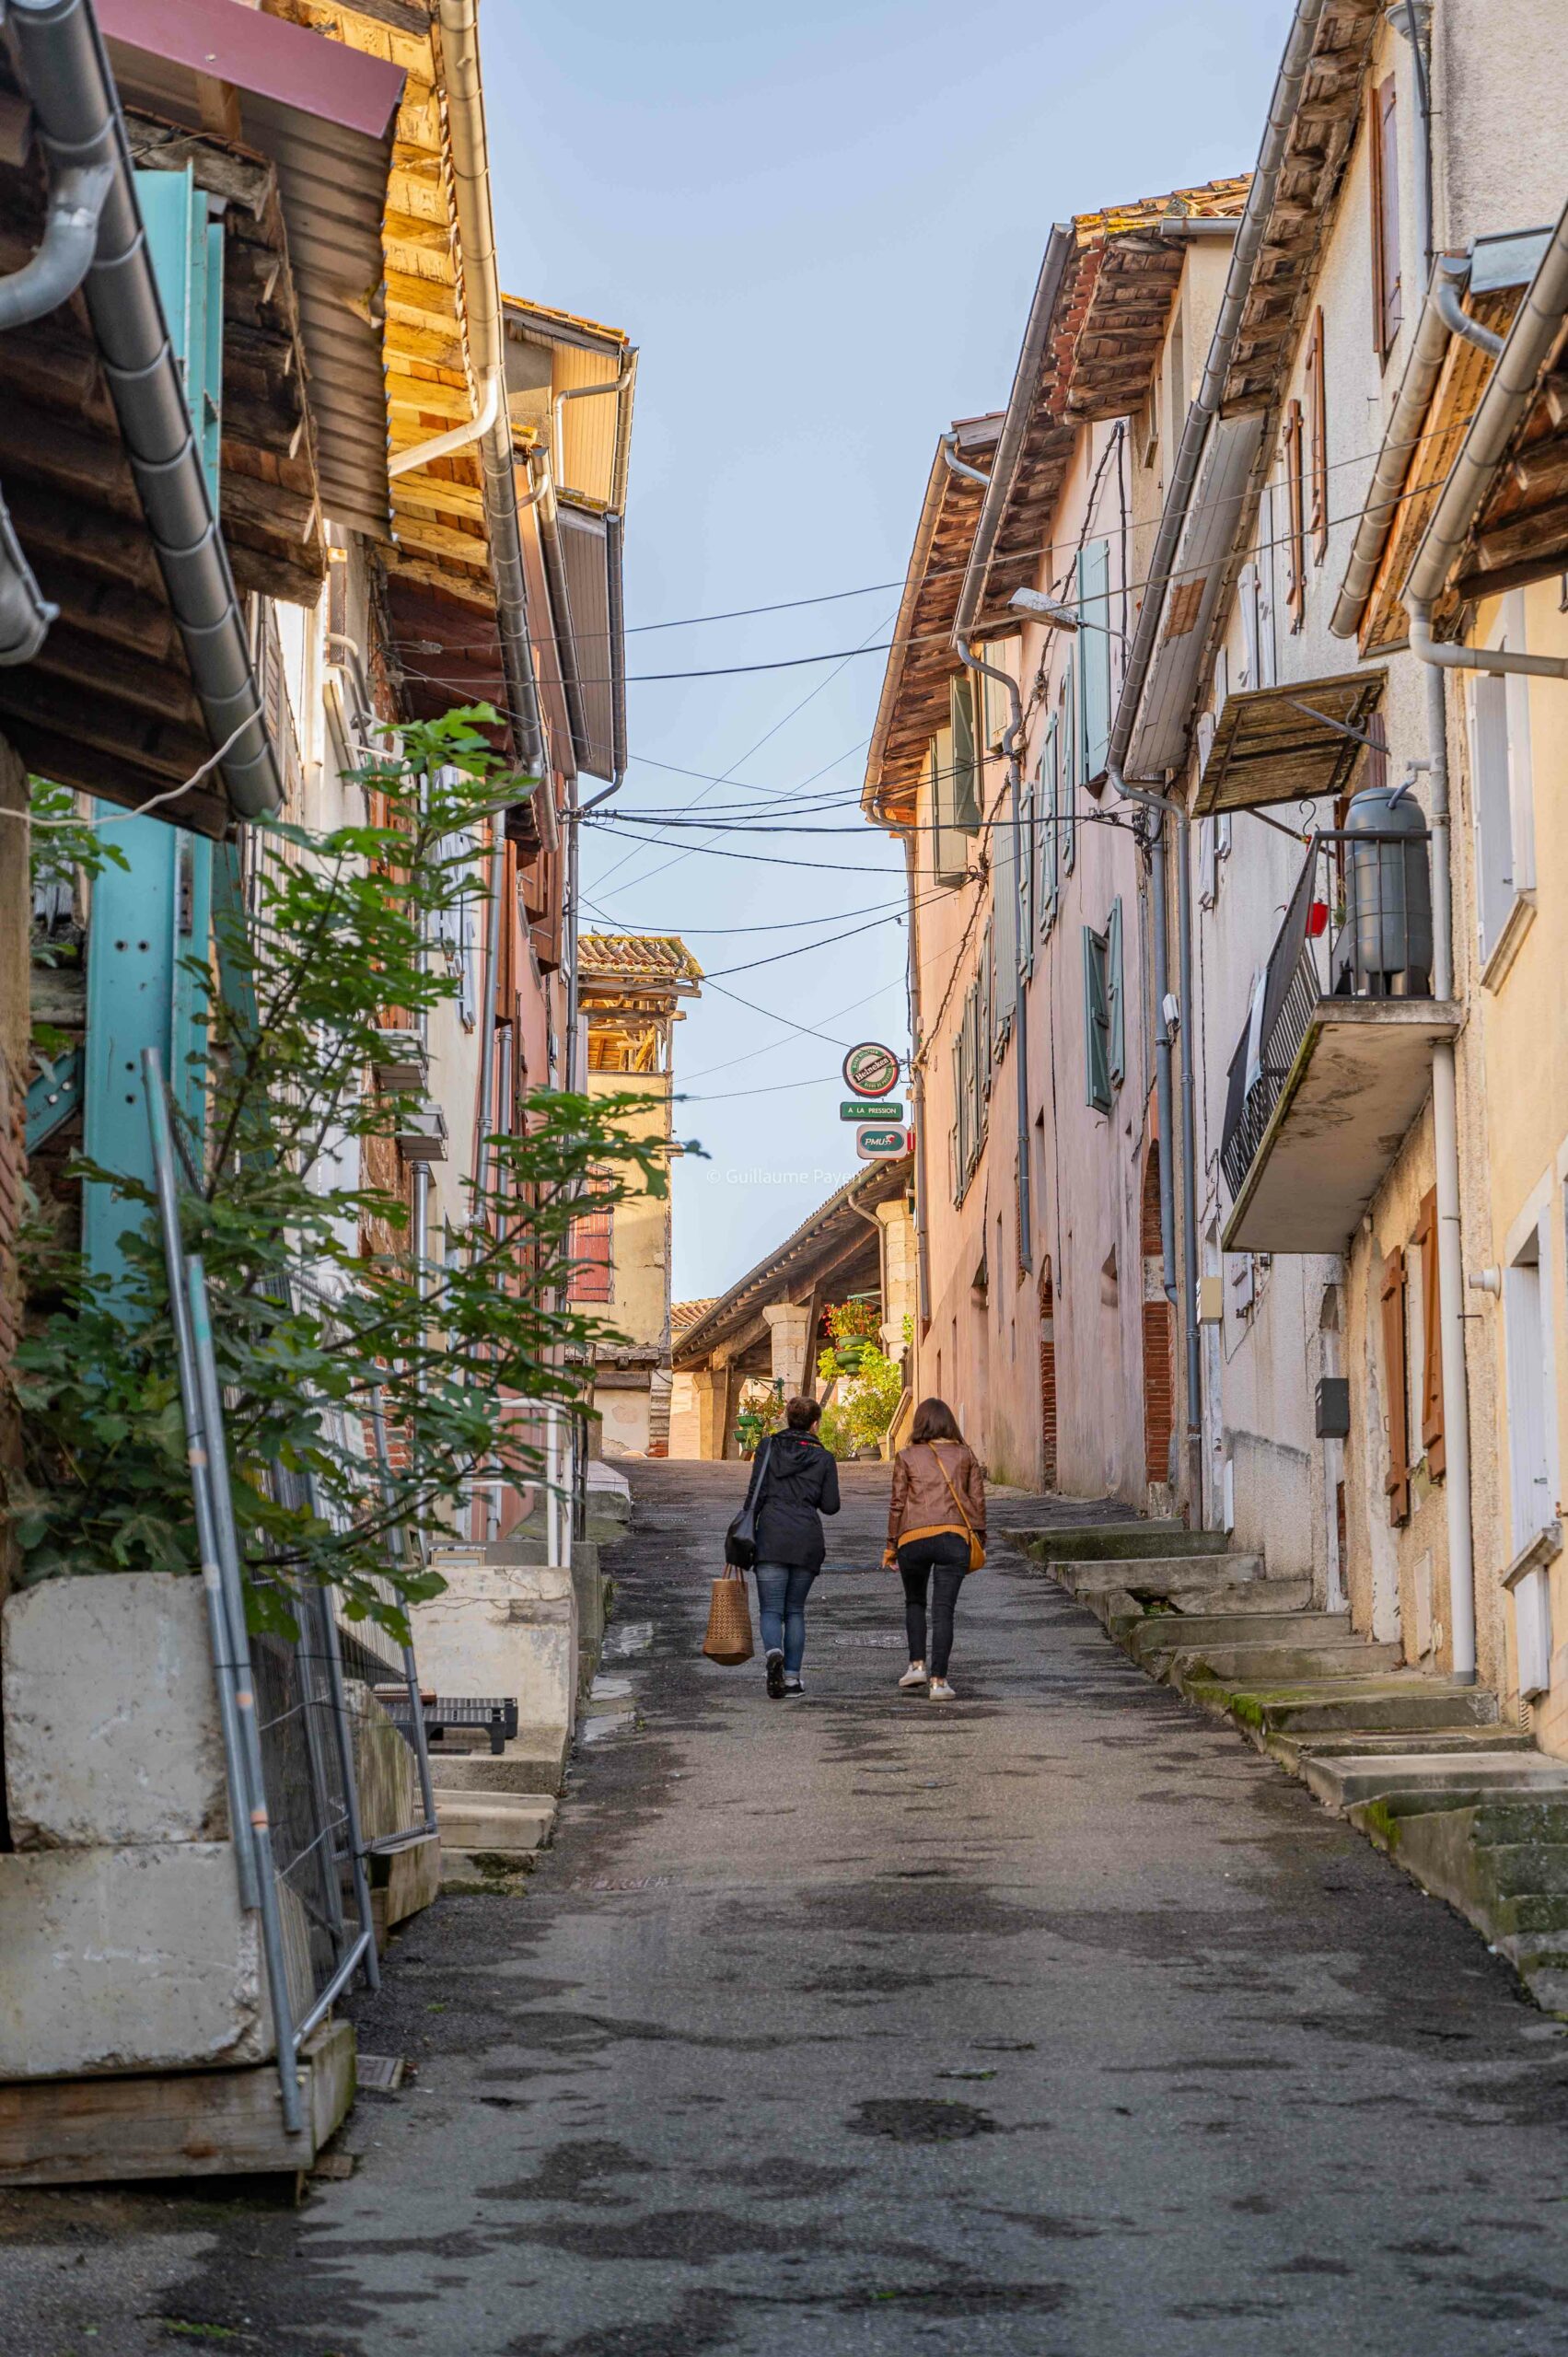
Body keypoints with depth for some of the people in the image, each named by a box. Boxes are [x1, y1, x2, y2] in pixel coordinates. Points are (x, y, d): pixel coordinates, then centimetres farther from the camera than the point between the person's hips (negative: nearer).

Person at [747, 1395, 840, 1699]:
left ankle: (773, 1653, -32)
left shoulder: (768, 1448, 6)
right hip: (808, 1538, 1)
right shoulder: (824, 1458, 7)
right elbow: (830, 1506, 5)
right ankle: (792, 1677, 5)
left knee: (770, 1608, -2)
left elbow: (756, 1494, 0)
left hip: (771, 1537, -1)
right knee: (795, 1610, 12)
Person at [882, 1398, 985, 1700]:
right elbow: (978, 1499, 9)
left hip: (913, 1539, 0)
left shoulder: (907, 1457, 7)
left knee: (914, 1602, 22)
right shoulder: (965, 1455, 10)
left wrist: (891, 1546, 12)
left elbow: (898, 1504, 6)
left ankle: (917, 1665, 12)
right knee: (943, 1609, 0)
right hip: (955, 1538, 0)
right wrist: (980, 1540, 18)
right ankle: (938, 1681, -5)